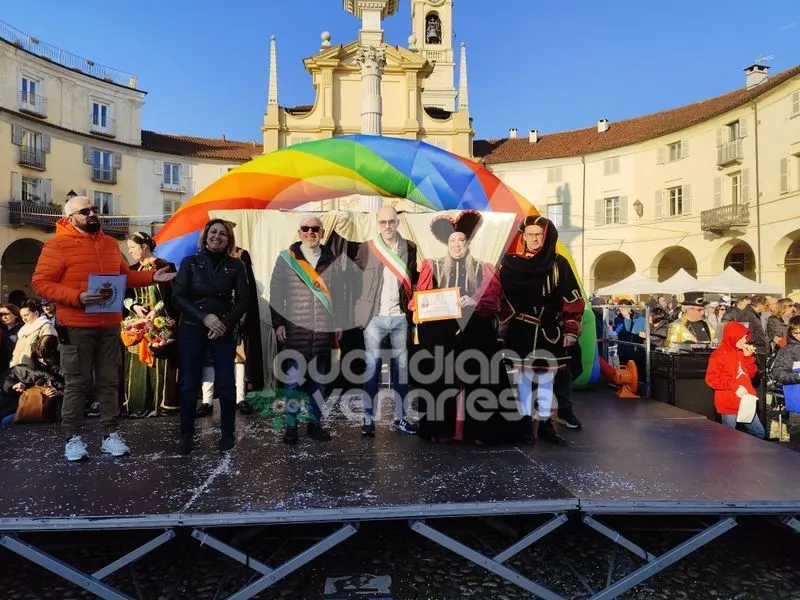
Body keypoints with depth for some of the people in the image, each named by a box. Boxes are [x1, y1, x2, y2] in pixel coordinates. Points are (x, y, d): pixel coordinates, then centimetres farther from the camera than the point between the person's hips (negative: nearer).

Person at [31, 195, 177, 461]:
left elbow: (125, 276, 23)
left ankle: (110, 434, 17)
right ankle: (73, 437, 15)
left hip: (110, 326, 5)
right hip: (76, 326, -5)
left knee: (109, 381, 9)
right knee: (77, 383, 2)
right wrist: (77, 297, -22)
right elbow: (40, 282, -10)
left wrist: (151, 277, 7)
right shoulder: (58, 245, -5)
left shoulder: (111, 244, 14)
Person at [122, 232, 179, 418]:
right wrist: (134, 306, -8)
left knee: (160, 363, -4)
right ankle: (138, 403, 7)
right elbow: (125, 295, 12)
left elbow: (172, 295, -6)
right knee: (137, 363, 2)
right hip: (137, 322, 5)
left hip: (160, 322, -5)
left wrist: (156, 310, -17)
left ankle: (163, 402, 2)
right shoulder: (132, 270, 14)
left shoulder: (166, 267, -2)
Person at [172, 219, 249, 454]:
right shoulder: (190, 262, 1)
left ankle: (227, 433, 14)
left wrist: (226, 323, -13)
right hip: (191, 329, 0)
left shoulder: (235, 265, 2)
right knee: (189, 384, 3)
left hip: (224, 331, 0)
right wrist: (204, 317, -17)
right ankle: (186, 435, 16)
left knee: (225, 383, 1)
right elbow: (178, 296, -5)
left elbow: (242, 300, 1)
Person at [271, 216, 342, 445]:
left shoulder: (331, 260, 9)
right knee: (293, 379, 1)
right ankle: (291, 425, 13)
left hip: (324, 329, 3)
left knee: (319, 378, 9)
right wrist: (278, 323, -5)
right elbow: (276, 294, 1)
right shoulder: (286, 258, 1)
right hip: (295, 328, -3)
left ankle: (314, 423, 21)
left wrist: (338, 323, 9)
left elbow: (337, 294, 12)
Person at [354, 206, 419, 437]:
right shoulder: (366, 248, -1)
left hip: (400, 317, 2)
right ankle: (368, 418, 12)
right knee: (371, 366, 3)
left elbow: (415, 278, 14)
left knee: (400, 366, 9)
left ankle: (400, 417, 20)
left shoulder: (409, 248, 5)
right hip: (375, 317, -2)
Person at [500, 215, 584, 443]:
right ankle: (526, 424, 14)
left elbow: (573, 298, 2)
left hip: (549, 332, 1)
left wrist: (571, 329, -2)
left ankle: (546, 423, 17)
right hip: (520, 332, 0)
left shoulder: (559, 264, 2)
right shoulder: (510, 264, 2)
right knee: (524, 377, 4)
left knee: (546, 378, 6)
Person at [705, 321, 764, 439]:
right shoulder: (719, 355, -11)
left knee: (759, 434, 12)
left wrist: (748, 357, 0)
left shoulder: (741, 352, 11)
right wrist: (734, 386, -20)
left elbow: (751, 374, 13)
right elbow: (711, 379, -16)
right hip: (729, 406, -7)